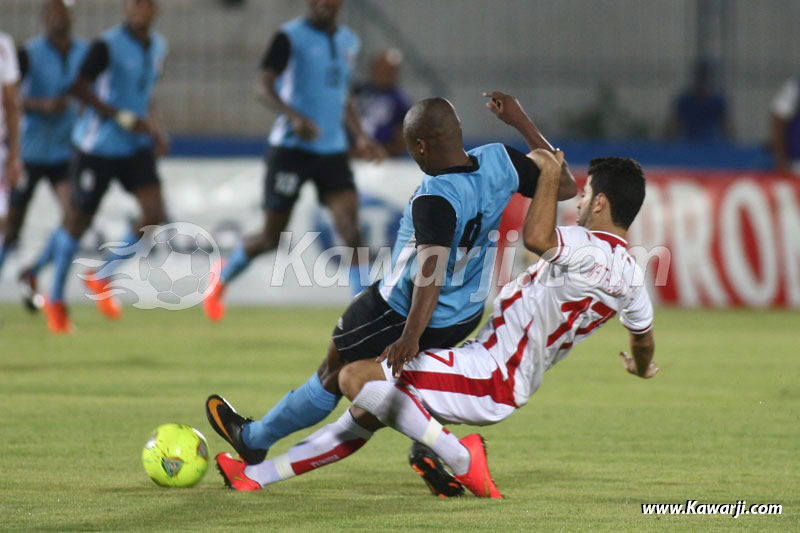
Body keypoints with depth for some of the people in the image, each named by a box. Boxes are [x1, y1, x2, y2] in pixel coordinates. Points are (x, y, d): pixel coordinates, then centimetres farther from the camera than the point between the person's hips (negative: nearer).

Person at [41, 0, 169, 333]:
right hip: (97, 146, -6)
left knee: (154, 214, -10)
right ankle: (55, 300, 21)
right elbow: (79, 88, -18)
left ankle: (101, 279, 10)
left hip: (136, 147, 6)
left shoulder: (157, 47, 7)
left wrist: (156, 130, 8)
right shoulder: (108, 45, -15)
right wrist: (124, 118, -21)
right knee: (78, 221, 3)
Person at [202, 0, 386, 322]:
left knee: (350, 226, -12)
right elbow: (264, 86, -18)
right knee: (272, 237, 3)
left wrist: (360, 137, 15)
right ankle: (221, 281, 29)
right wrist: (295, 117, -34)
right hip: (291, 147, -5)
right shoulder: (291, 37, -8)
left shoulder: (349, 41, 13)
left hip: (333, 150, 5)